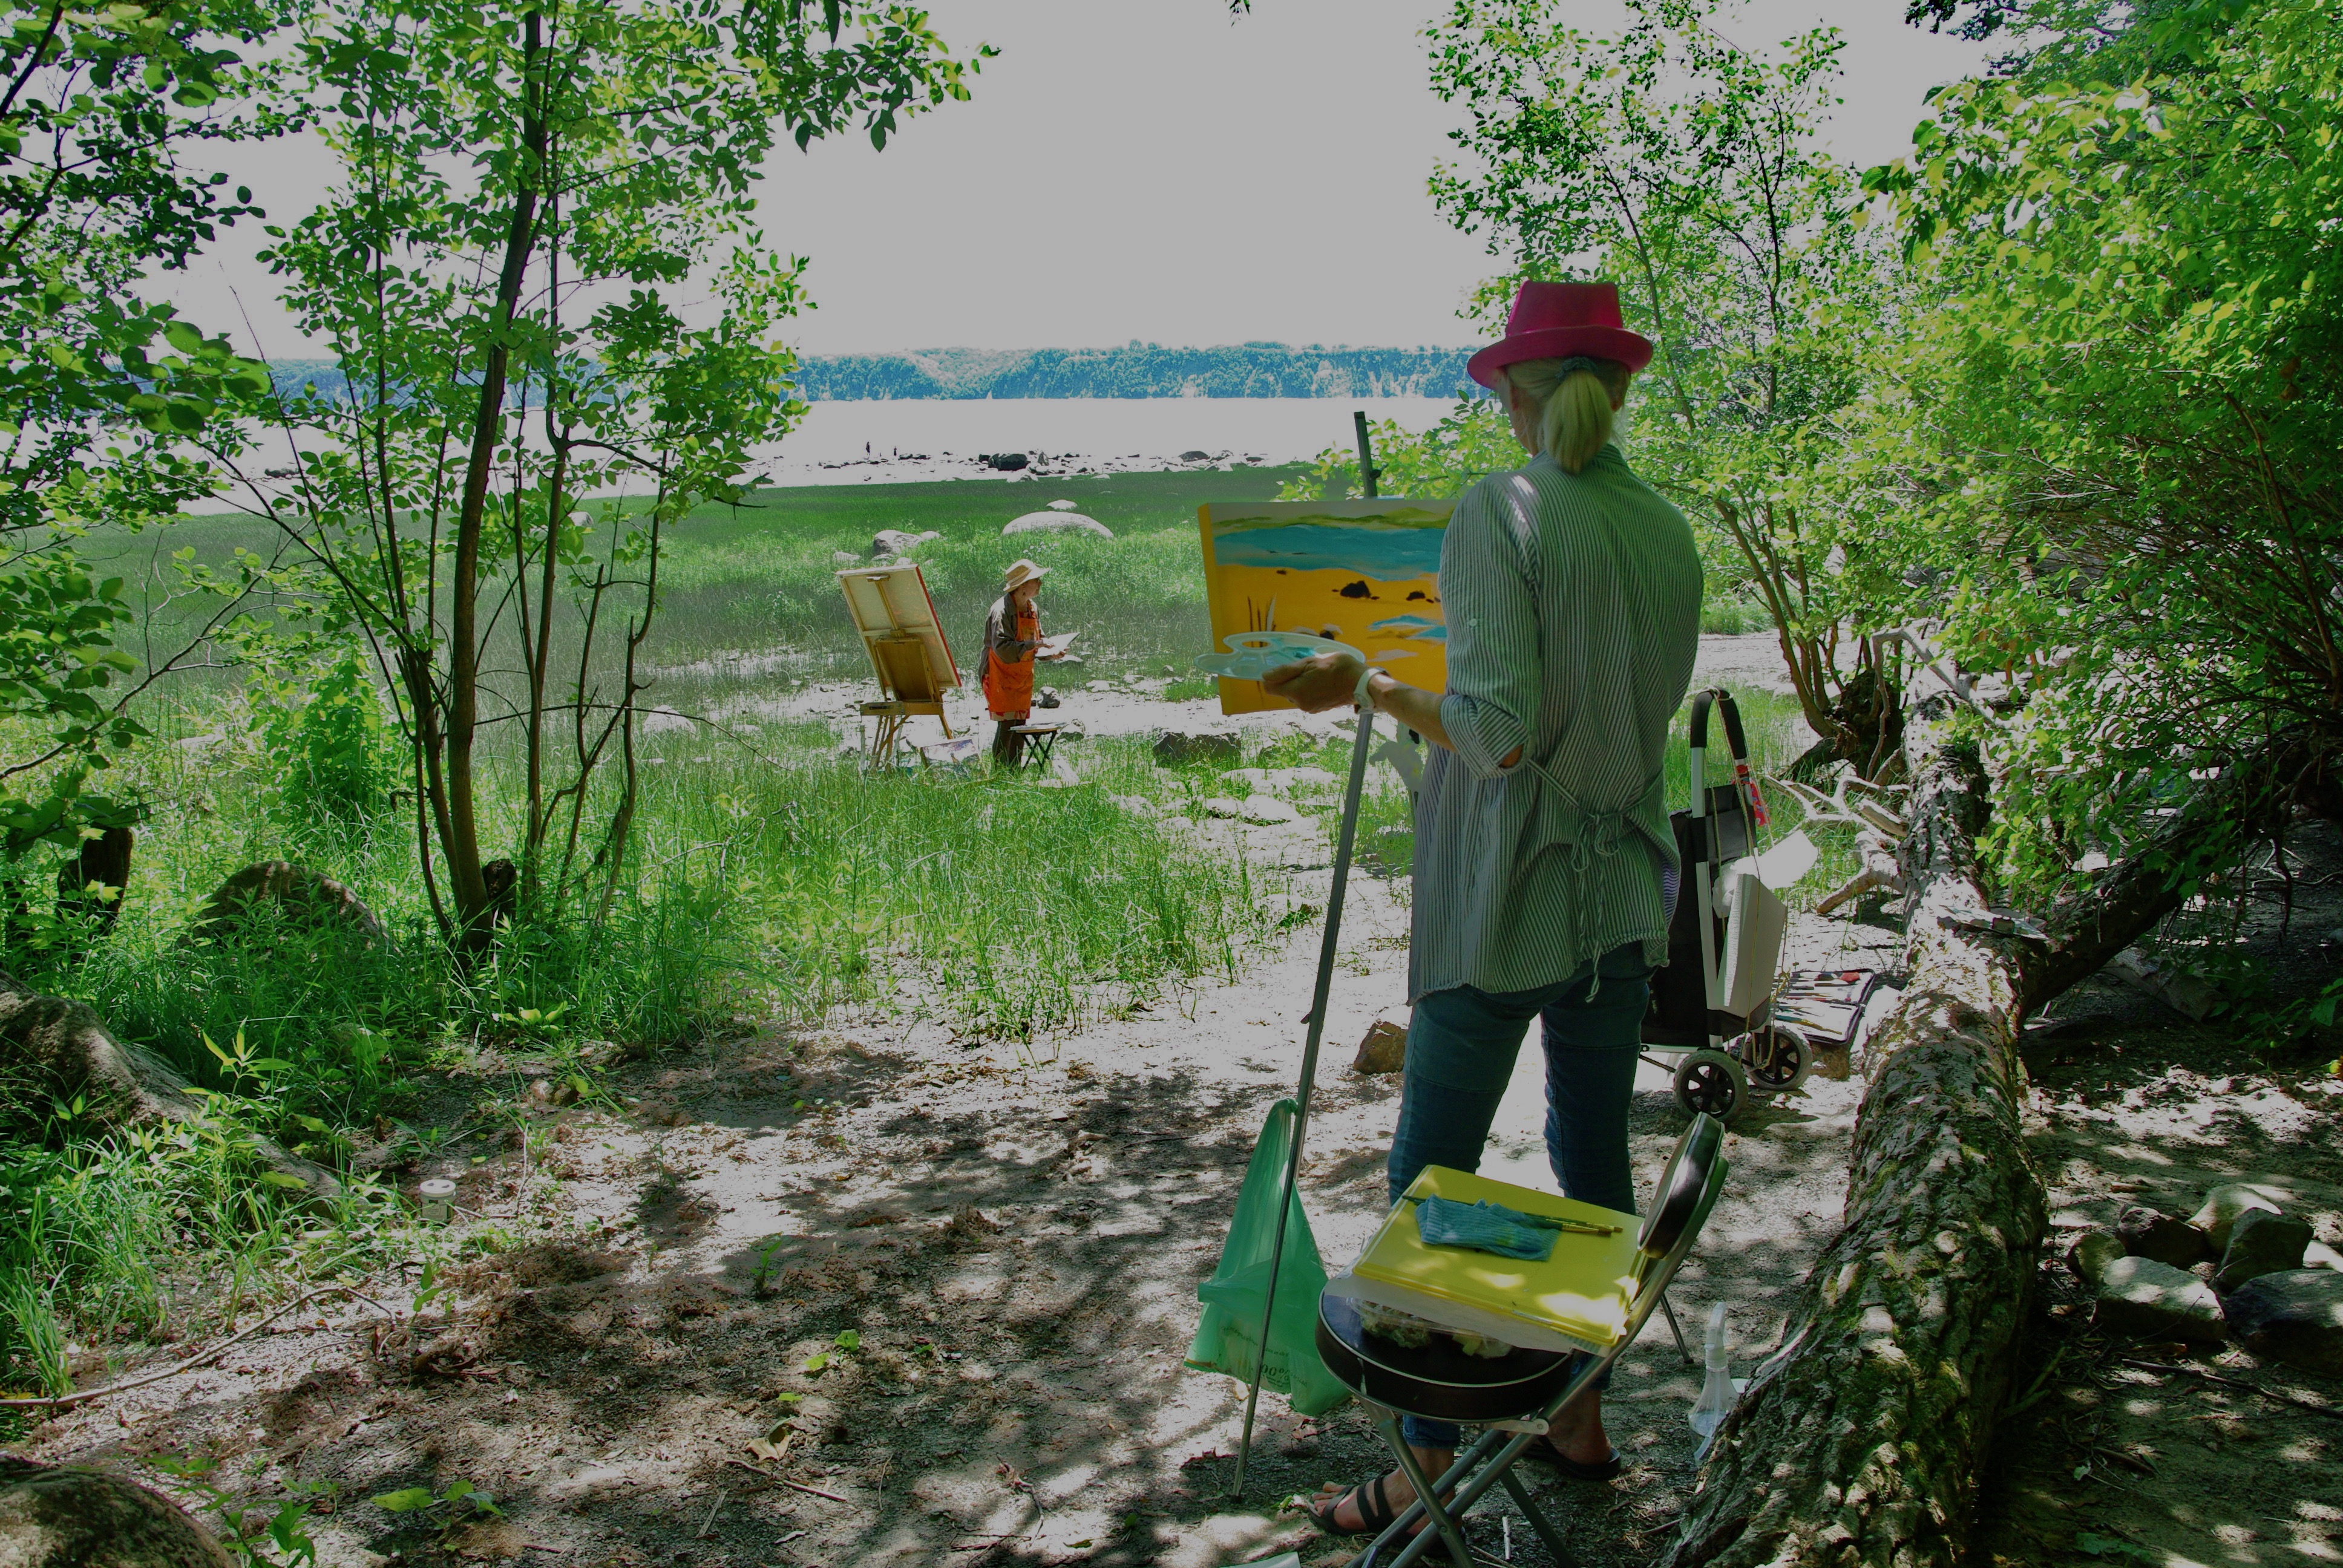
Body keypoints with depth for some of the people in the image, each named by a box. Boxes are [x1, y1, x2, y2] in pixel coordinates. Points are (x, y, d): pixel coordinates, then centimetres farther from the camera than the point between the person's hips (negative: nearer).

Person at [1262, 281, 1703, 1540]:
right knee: (1594, 1161, 18)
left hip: (1504, 903, -7)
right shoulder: (1665, 533, 5)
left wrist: (1366, 687, -9)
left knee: (1432, 1178, 5)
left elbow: (1497, 735, -22)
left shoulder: (1501, 513, -15)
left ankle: (1428, 1472, 14)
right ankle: (1583, 1423, 34)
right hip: (1623, 893, 7)